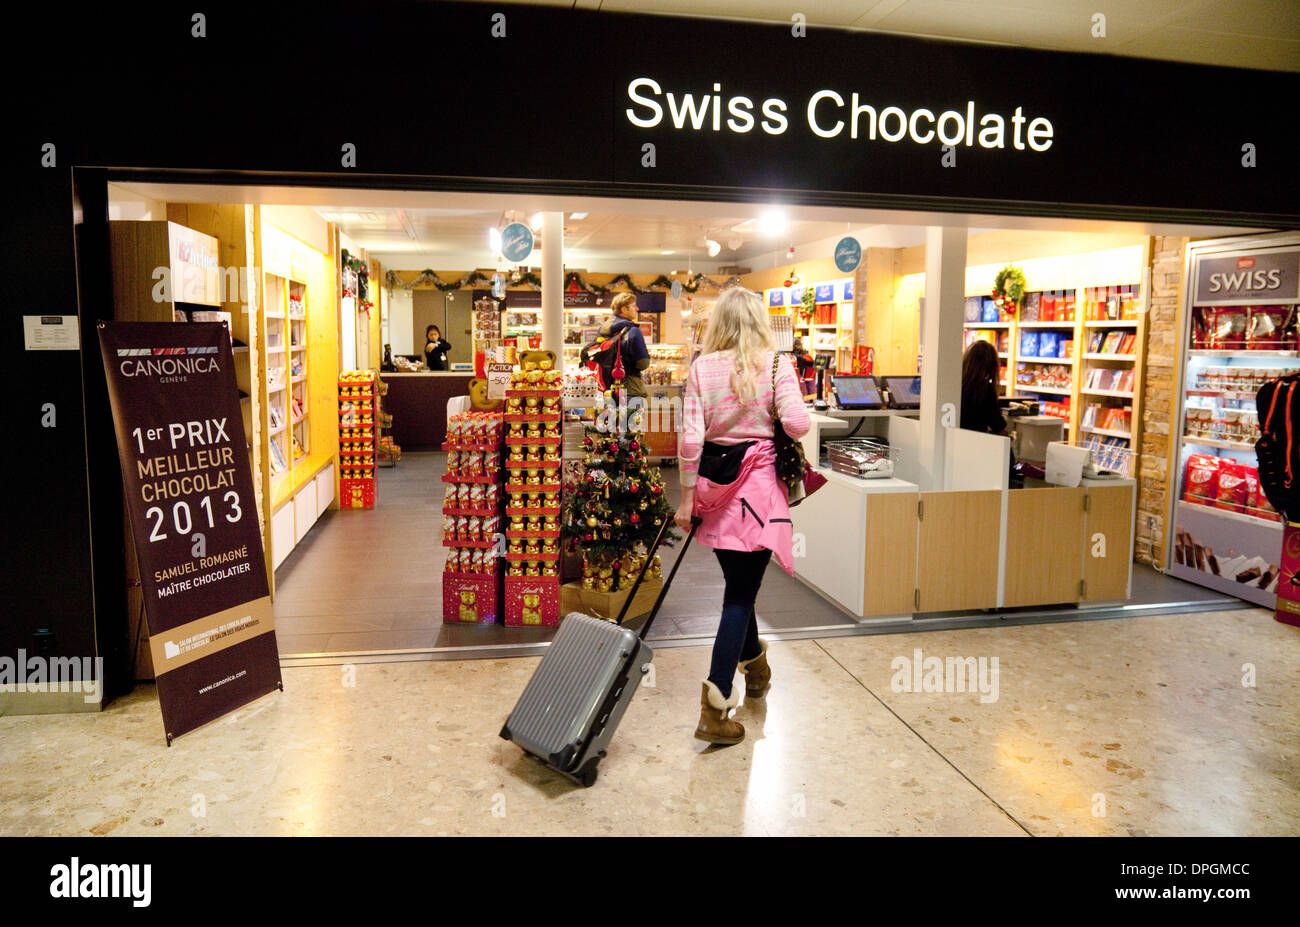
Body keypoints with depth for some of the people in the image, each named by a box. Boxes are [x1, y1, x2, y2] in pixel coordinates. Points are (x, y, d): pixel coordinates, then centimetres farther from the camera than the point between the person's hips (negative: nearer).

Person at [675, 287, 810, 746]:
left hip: (714, 487, 3)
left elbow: (691, 438, -6)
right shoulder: (776, 364, -5)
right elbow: (797, 424, -16)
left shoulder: (702, 367, -1)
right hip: (758, 487, -3)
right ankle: (716, 706, -6)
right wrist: (772, 426, 8)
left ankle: (754, 662, 46)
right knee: (740, 594, 0)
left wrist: (687, 498, 1)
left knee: (738, 583, 22)